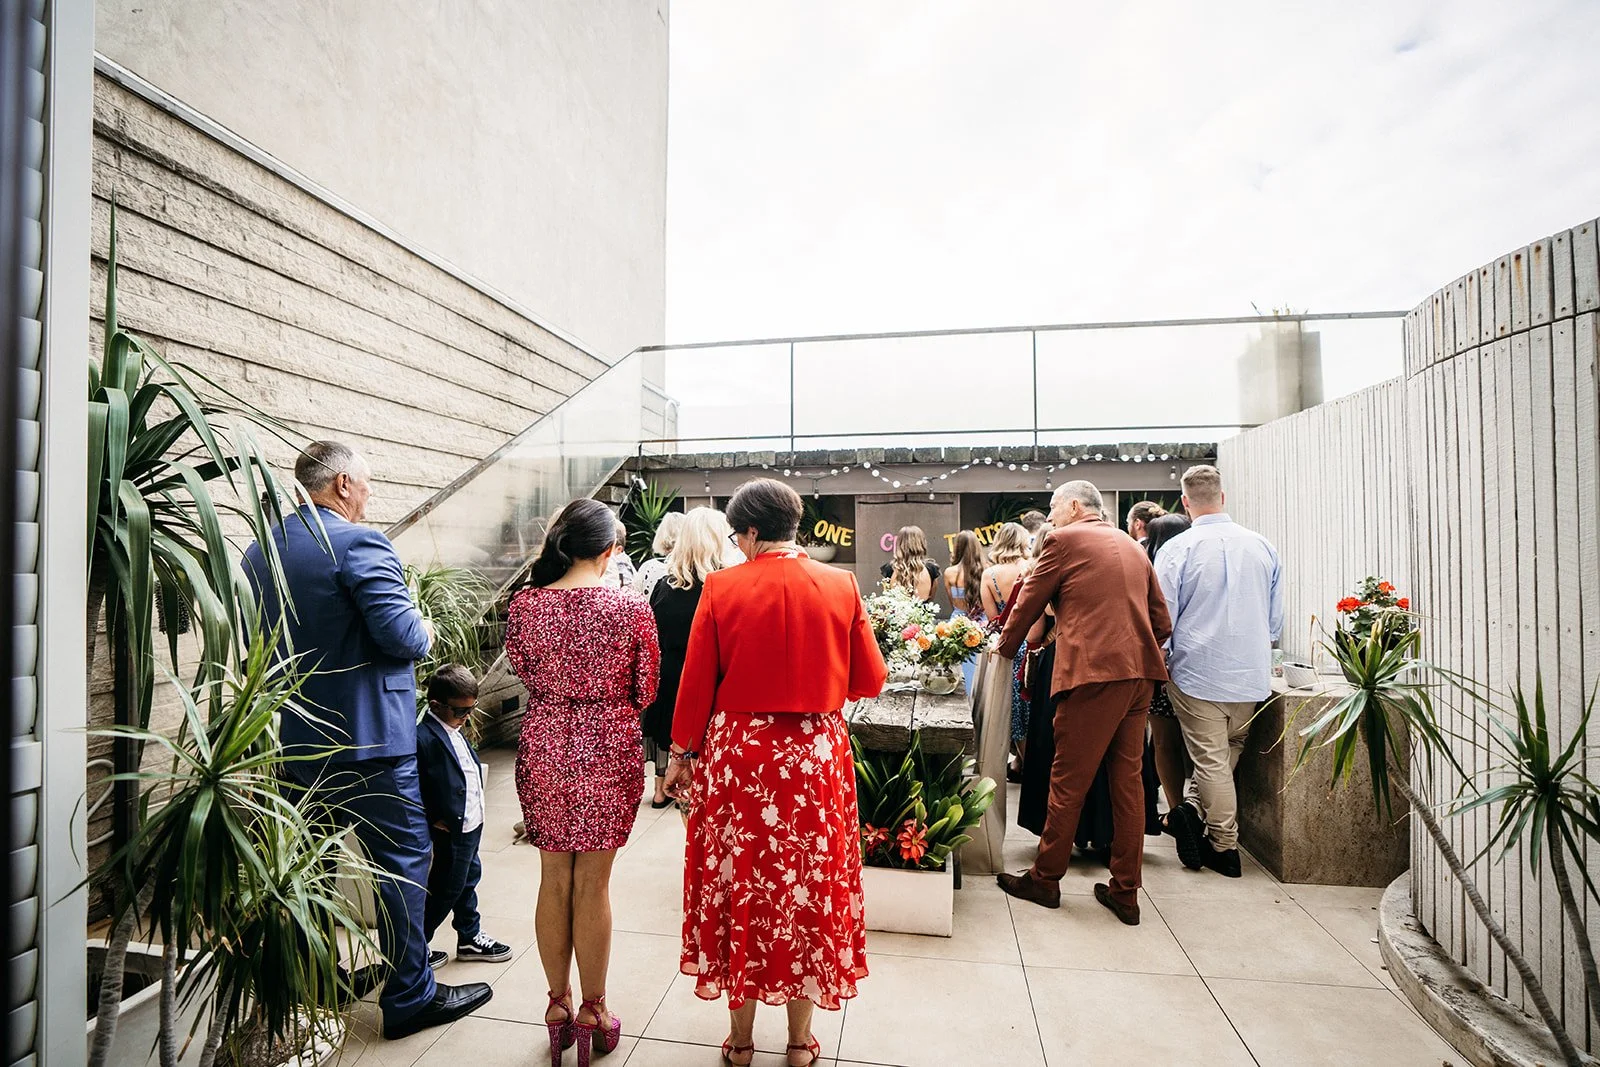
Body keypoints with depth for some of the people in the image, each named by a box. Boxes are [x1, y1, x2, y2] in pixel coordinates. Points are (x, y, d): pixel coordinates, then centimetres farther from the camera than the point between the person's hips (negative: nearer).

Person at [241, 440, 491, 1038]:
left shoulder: (258, 551, 8)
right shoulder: (358, 543, -19)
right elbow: (402, 635, -25)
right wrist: (426, 631, -5)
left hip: (292, 740, 9)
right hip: (365, 739, -9)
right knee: (403, 859, 3)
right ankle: (410, 998, 14)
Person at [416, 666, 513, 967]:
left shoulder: (454, 730, 6)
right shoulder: (423, 738, -24)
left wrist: (476, 812, 14)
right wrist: (432, 820, -18)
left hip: (471, 824, 9)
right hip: (452, 830, -9)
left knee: (467, 880, 21)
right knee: (445, 891, 7)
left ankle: (470, 938, 36)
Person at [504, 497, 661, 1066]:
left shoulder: (524, 604, -7)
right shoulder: (631, 607, -13)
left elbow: (524, 673, 8)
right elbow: (645, 690, -4)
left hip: (544, 746, 2)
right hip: (608, 748, -2)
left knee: (554, 879, 17)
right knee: (593, 884, 11)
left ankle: (558, 1004, 34)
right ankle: (593, 1012, 28)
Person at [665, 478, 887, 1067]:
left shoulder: (723, 587, -10)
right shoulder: (840, 585, -6)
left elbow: (696, 682, -5)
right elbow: (870, 680, -1)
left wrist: (680, 753, 8)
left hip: (737, 753, 0)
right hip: (816, 755, 1)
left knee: (739, 884, 17)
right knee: (808, 887, 17)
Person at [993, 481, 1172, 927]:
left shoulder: (1064, 540, -2)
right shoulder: (1132, 547, 18)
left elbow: (1029, 601, 4)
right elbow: (1161, 621, 18)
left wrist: (1005, 646, 18)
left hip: (1094, 672, -8)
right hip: (1139, 673, 8)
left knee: (1068, 783, 3)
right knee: (1128, 780, 13)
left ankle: (1044, 879, 17)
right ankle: (1125, 893, 22)